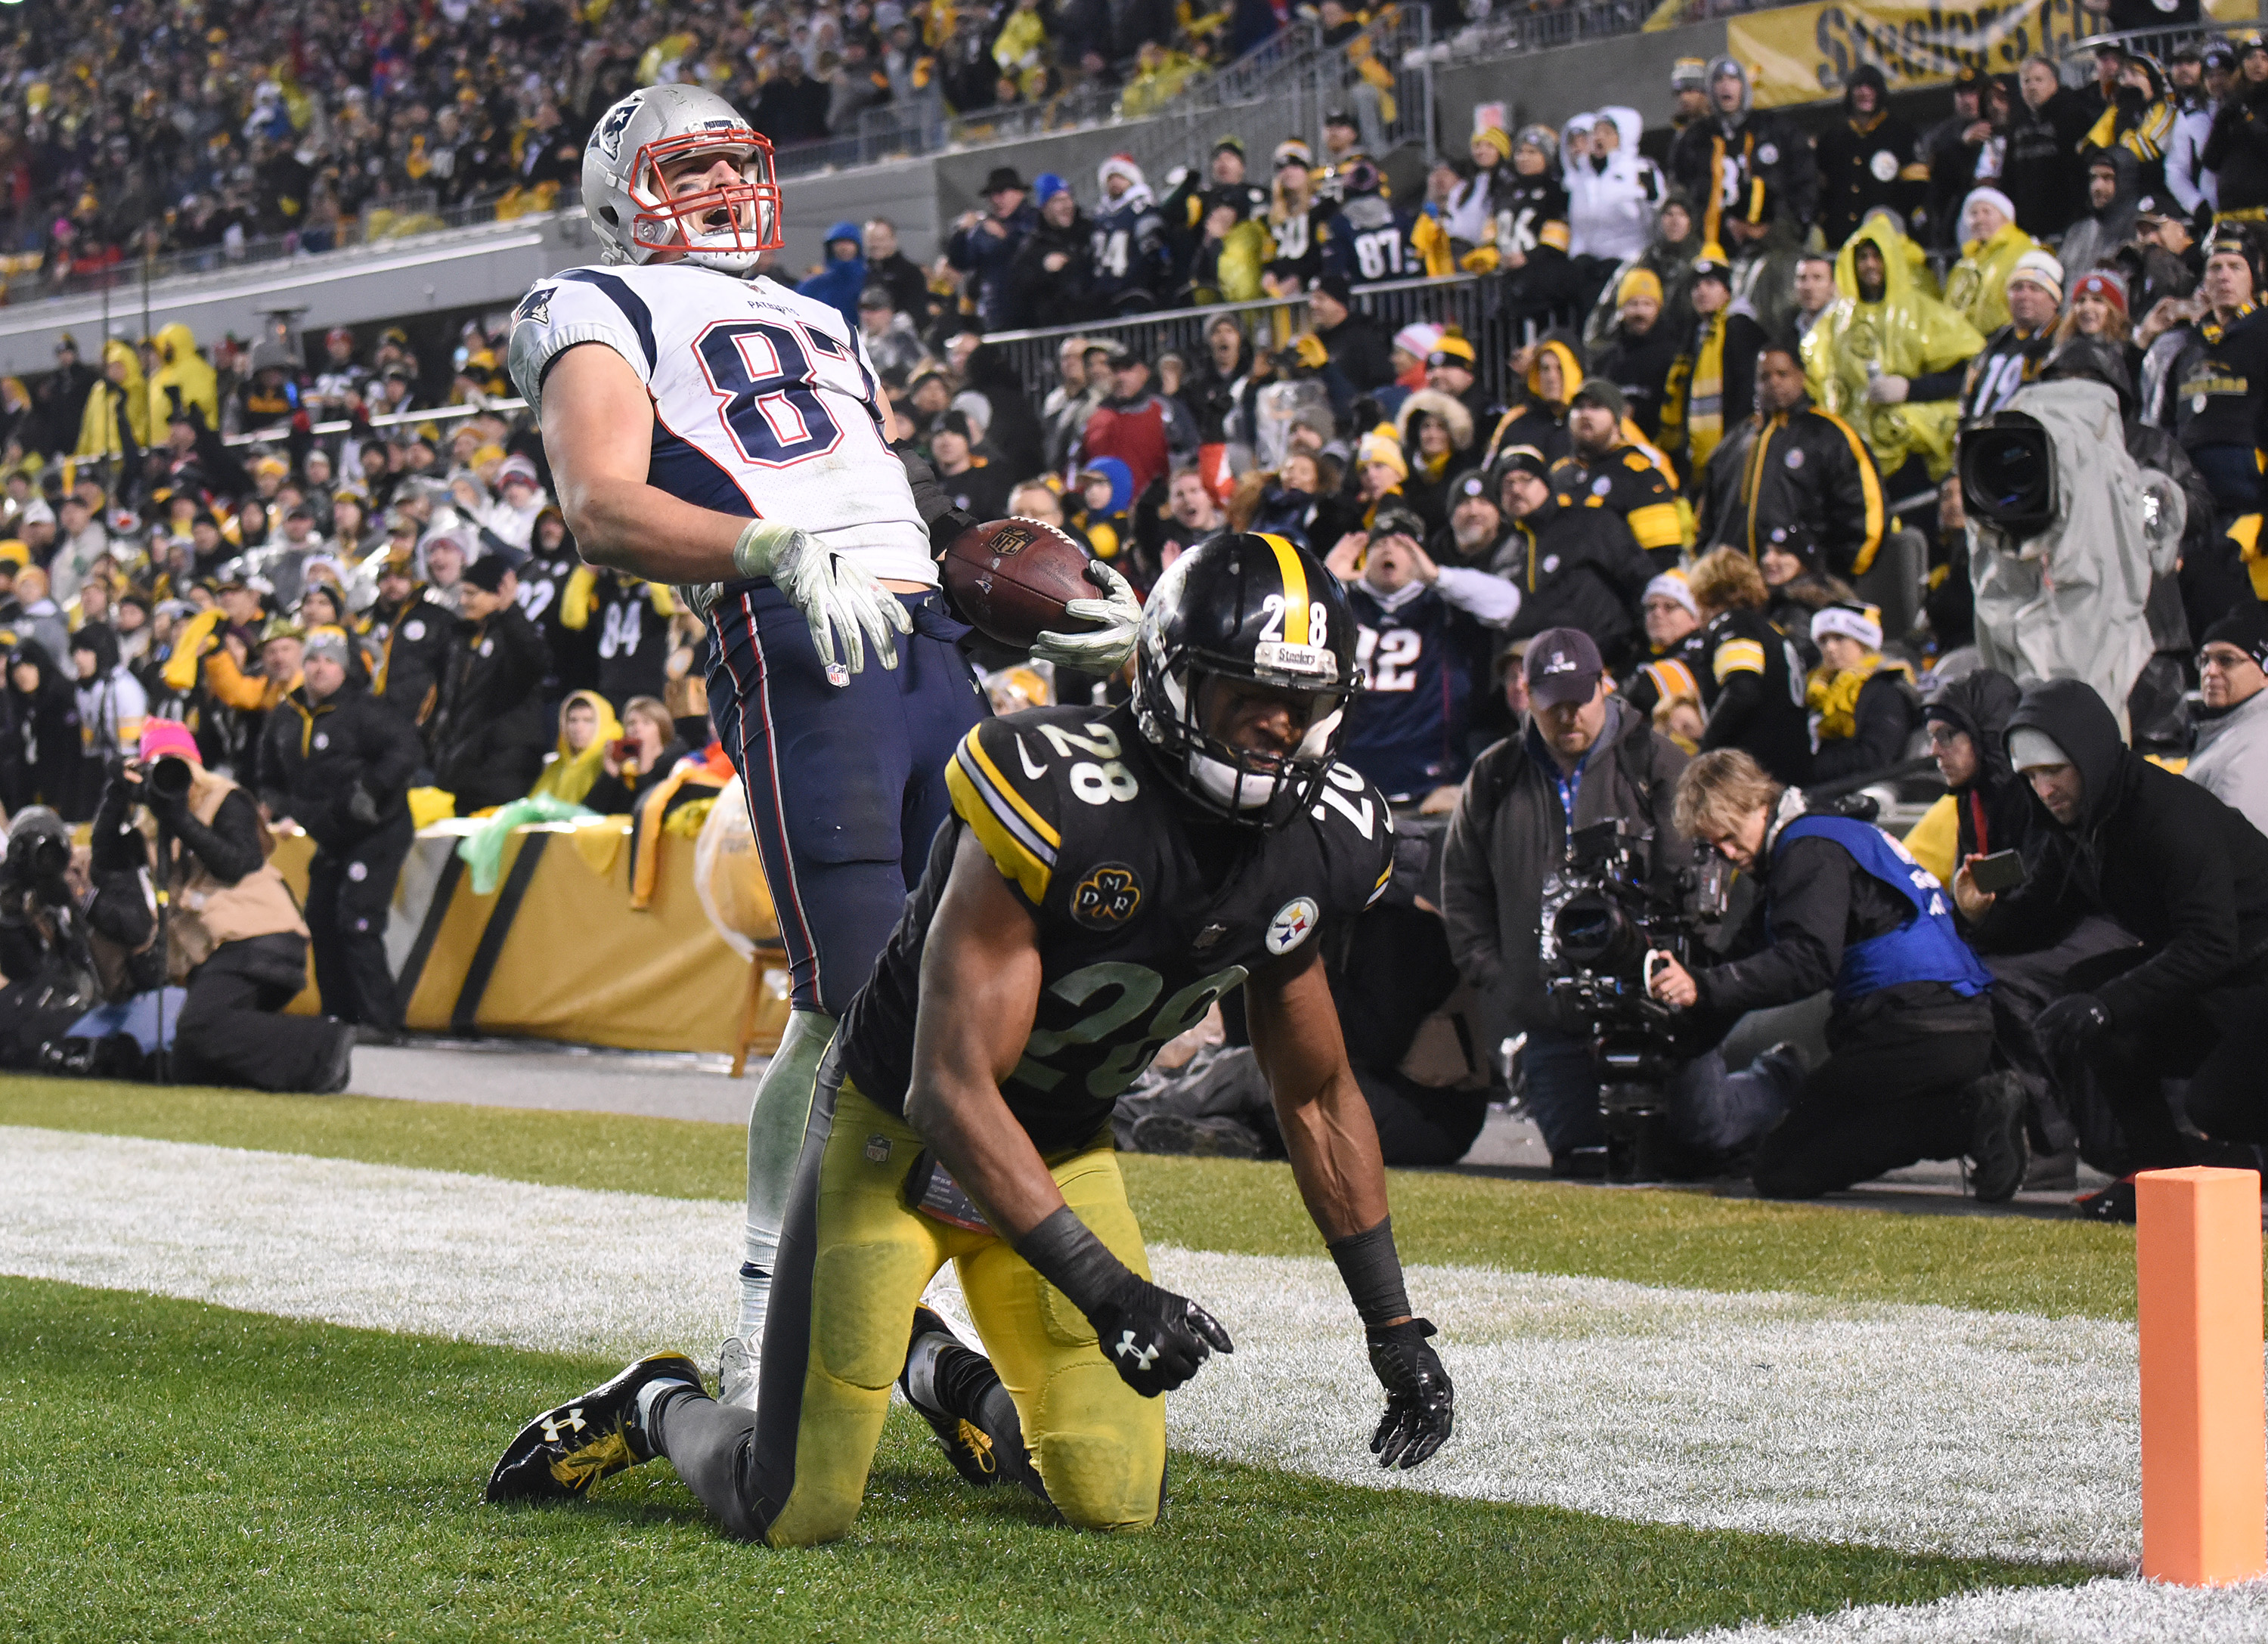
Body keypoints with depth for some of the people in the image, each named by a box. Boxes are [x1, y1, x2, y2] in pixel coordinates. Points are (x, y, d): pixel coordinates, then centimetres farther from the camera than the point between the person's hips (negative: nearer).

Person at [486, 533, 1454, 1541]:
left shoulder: (1316, 851, -10)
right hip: (898, 1130, -6)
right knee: (795, 1516, -12)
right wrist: (1103, 1288, -38)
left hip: (1064, 1153, 6)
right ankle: (659, 1409, 22)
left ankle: (941, 1372, 26)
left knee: (1119, 1506, -3)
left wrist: (1393, 1326, 7)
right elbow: (948, 1090, -32)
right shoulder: (1059, 806, -31)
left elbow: (1318, 1097, 6)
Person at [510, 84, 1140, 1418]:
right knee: (850, 1003, -12)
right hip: (796, 655, -7)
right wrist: (782, 555, -22)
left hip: (932, 644, 7)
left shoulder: (821, 328, 32)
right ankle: (769, 1336, -1)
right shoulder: (603, 314, 9)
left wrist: (1059, 607, 17)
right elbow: (602, 509, -7)